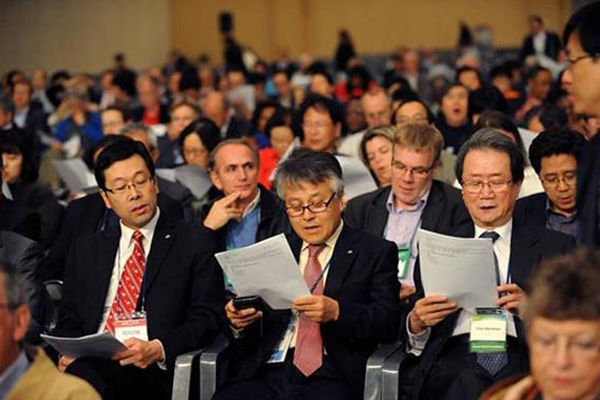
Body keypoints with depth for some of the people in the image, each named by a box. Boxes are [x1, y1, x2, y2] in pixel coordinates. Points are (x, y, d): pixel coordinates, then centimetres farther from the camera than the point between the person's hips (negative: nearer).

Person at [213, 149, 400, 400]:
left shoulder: (376, 253, 11)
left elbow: (389, 322, -1)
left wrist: (336, 312, -18)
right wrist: (239, 321, -4)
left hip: (331, 376, -3)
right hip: (265, 371, 3)